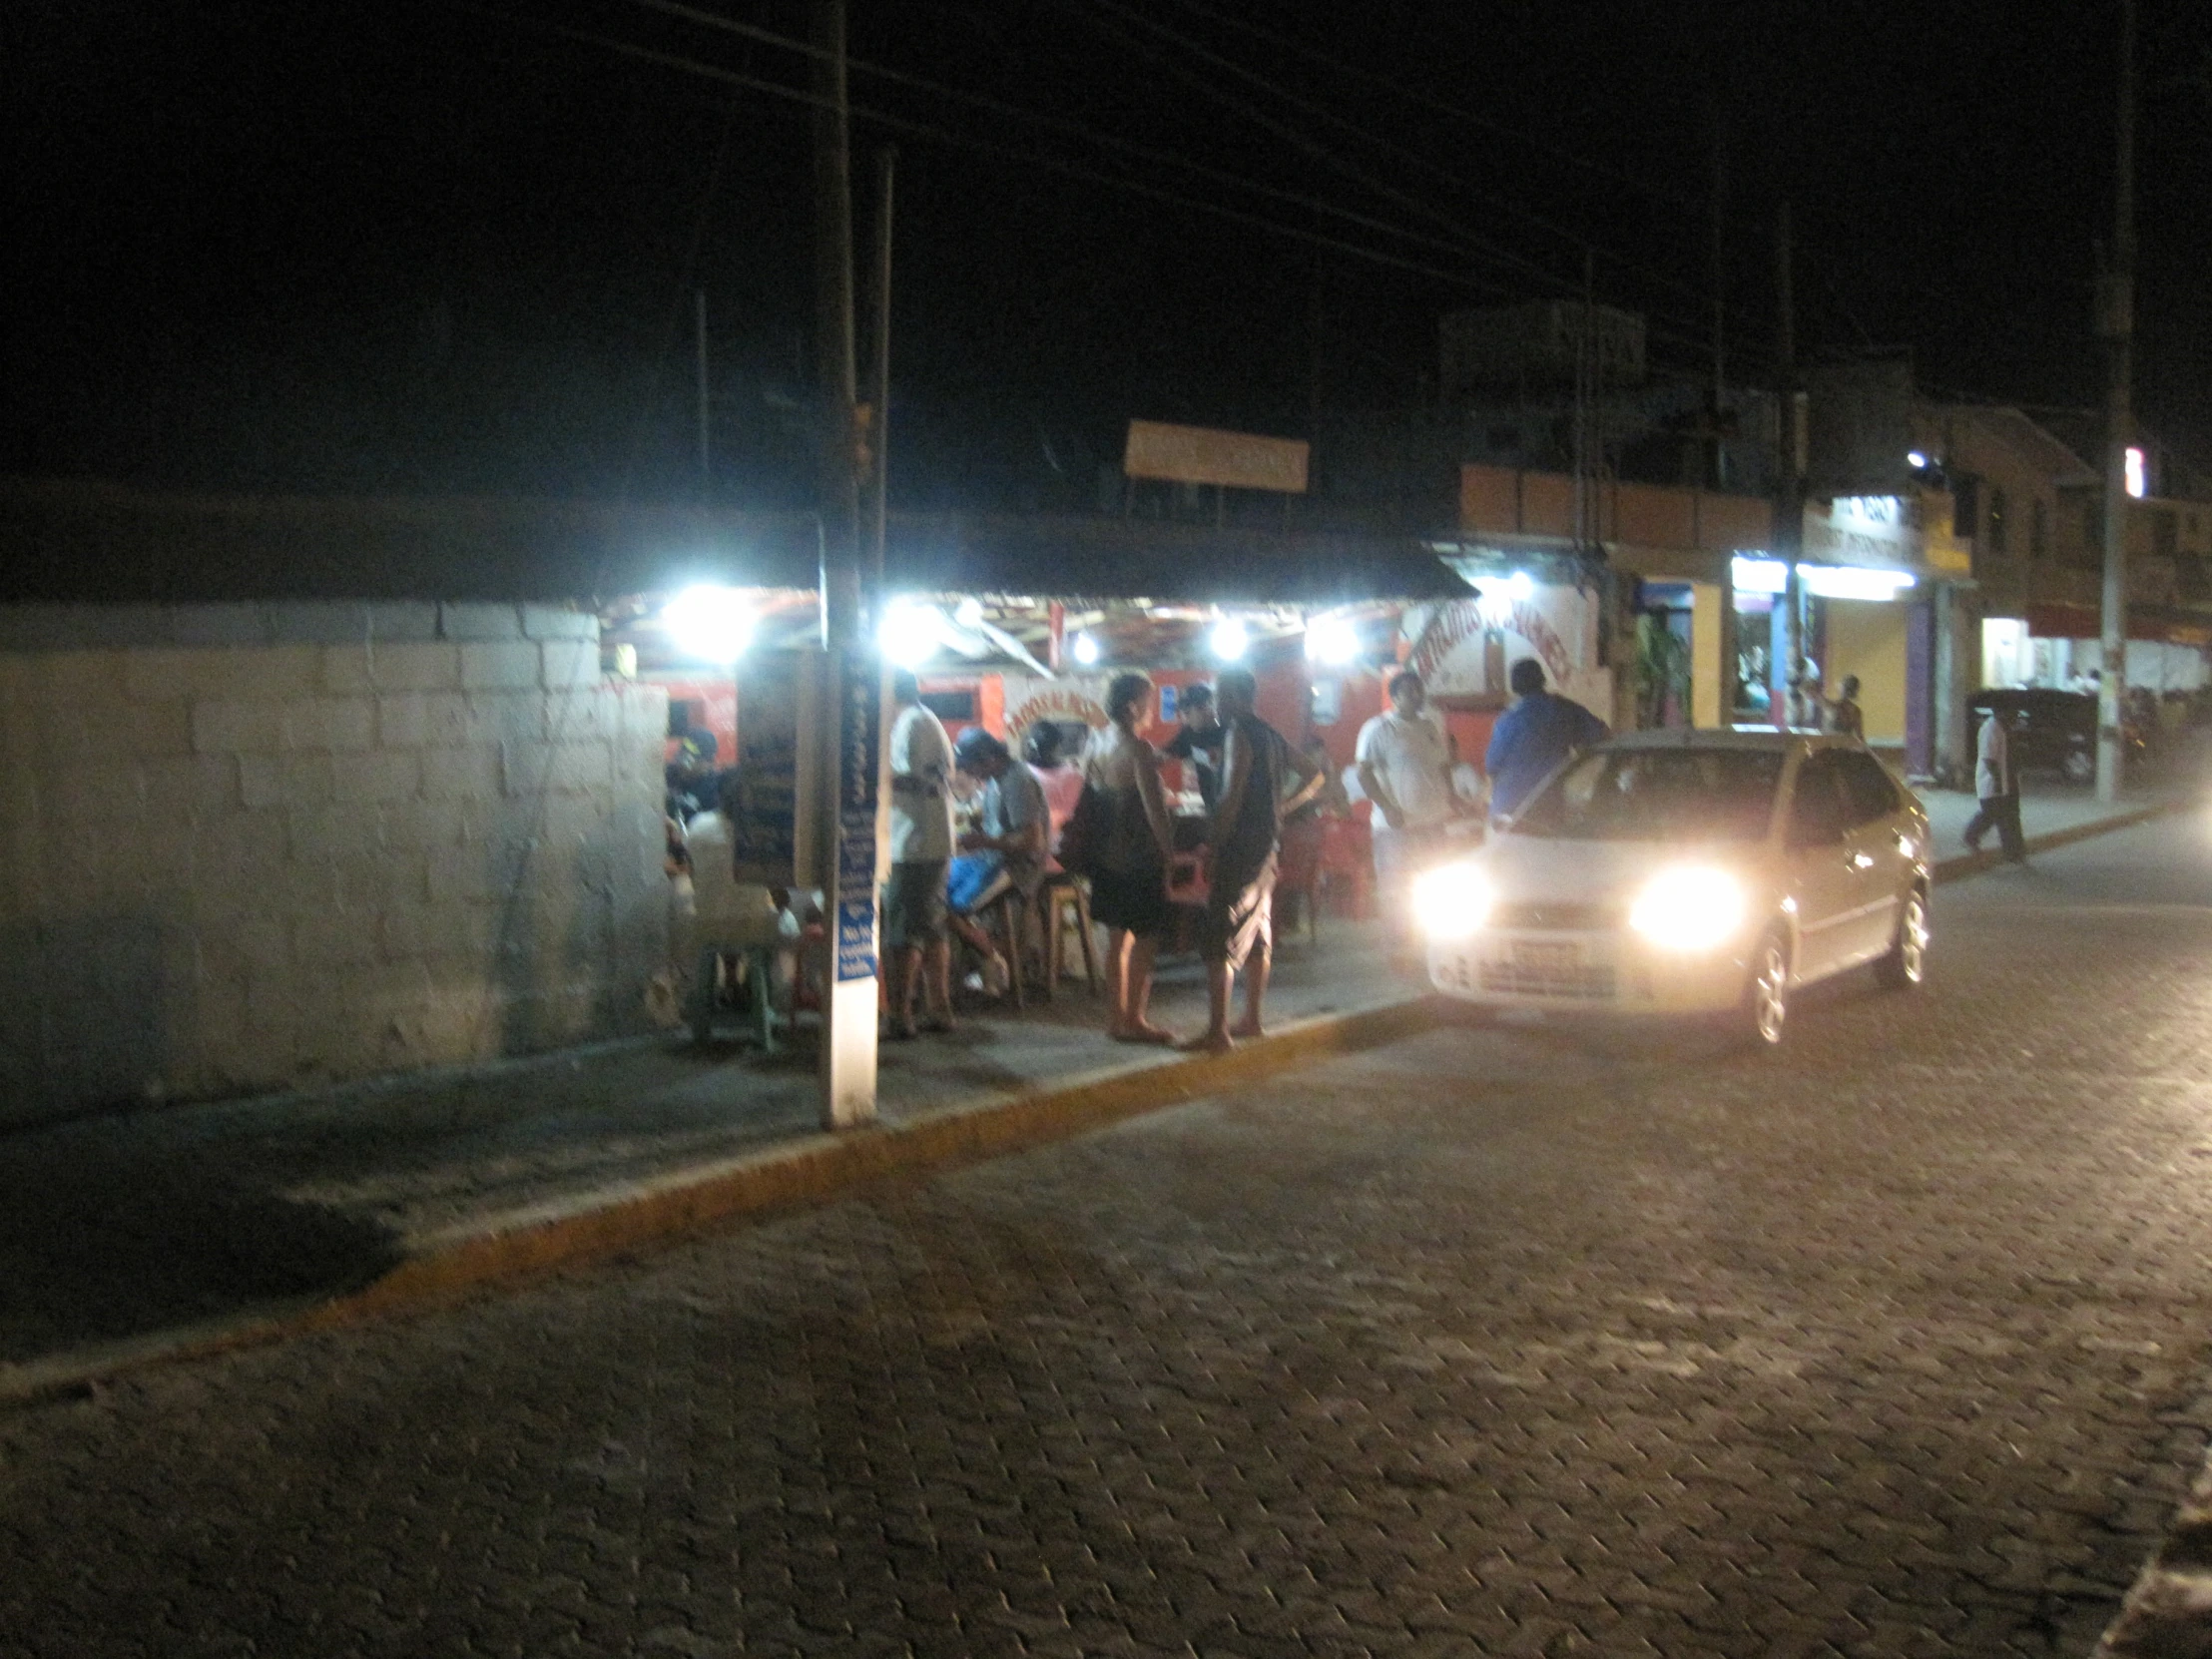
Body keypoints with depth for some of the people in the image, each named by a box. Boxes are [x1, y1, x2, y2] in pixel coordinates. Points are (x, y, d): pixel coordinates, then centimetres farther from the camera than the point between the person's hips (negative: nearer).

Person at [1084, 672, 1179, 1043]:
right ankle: (1135, 1021, 4)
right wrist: (1170, 849, -14)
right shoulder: (1138, 749, -17)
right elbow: (1154, 807, -20)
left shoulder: (1097, 743, 6)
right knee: (1145, 940, 1)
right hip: (1140, 857, -8)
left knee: (1117, 939, 14)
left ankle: (1117, 1017, 19)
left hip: (1107, 856, 8)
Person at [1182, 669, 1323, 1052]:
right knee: (1258, 938, 16)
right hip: (1267, 844, 10)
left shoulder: (1239, 734, -13)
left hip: (1240, 846, -9)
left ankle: (1217, 1030, -12)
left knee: (1219, 940, -9)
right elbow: (1313, 777, 23)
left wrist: (1212, 848, -18)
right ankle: (1254, 1019, 23)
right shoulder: (1270, 736, 15)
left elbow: (1232, 797, -20)